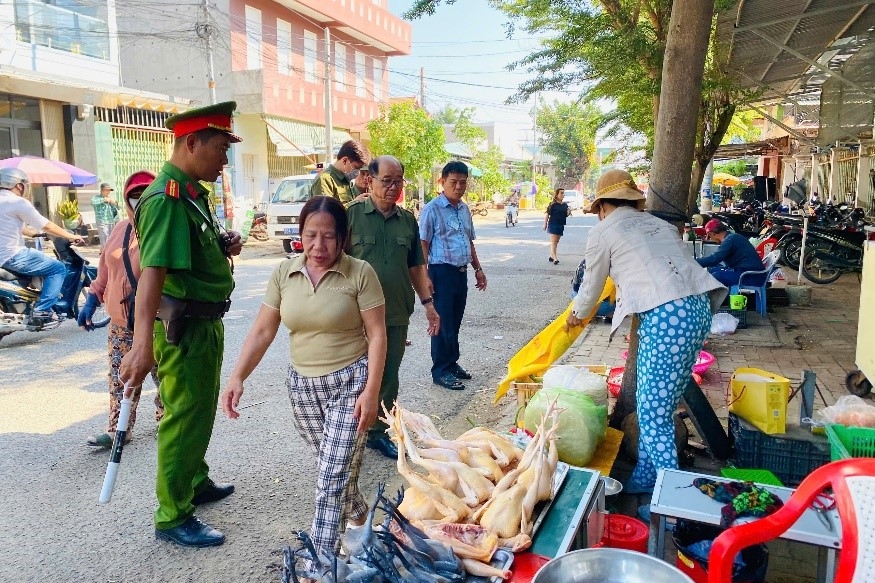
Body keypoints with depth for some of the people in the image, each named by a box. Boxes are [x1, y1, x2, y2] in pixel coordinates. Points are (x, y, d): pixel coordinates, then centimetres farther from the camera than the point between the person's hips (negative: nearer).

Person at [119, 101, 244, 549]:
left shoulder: (195, 193, 8)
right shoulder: (165, 199, -22)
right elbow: (152, 271, -34)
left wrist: (224, 247, 1)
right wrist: (142, 344, -42)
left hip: (205, 323, 10)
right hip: (183, 329, -10)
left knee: (202, 411, 23)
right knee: (184, 420, 2)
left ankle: (196, 483, 41)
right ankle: (173, 518, 18)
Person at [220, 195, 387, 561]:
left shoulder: (360, 273, -13)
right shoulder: (284, 273, -1)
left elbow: (377, 334, -12)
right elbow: (262, 331, 0)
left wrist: (371, 391, -17)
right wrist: (237, 376, -12)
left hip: (350, 381, -4)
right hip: (302, 383, 5)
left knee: (333, 473, -4)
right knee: (333, 463, 20)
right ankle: (357, 509, 48)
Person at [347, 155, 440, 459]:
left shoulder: (407, 220, 10)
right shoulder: (352, 214, -4)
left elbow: (416, 266, 16)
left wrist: (428, 302, 13)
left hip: (397, 314, 4)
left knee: (389, 376, 11)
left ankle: (380, 432, 28)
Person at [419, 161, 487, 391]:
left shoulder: (465, 209, 13)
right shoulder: (432, 209, -10)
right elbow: (423, 243, -12)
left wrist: (478, 268, 19)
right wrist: (424, 276, -18)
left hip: (462, 272, 7)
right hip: (442, 271, -7)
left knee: (455, 321, 15)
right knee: (443, 323, 0)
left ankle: (452, 363, 28)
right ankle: (441, 370, 11)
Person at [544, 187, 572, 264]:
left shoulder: (565, 205, 10)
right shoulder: (553, 205, -9)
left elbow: (566, 215, 17)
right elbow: (547, 214, -8)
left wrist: (569, 212, -5)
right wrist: (545, 224, -11)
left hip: (561, 225, 7)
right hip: (553, 224, -7)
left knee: (556, 242, 12)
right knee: (553, 241, -9)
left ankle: (551, 256, 22)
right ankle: (555, 258, -14)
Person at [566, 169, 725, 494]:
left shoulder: (603, 232, 9)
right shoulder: (659, 224, 26)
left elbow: (592, 284, 18)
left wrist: (577, 314, 37)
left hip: (665, 315, -8)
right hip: (699, 308, 8)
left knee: (654, 415, 1)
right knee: (656, 406, 18)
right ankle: (644, 477, 29)